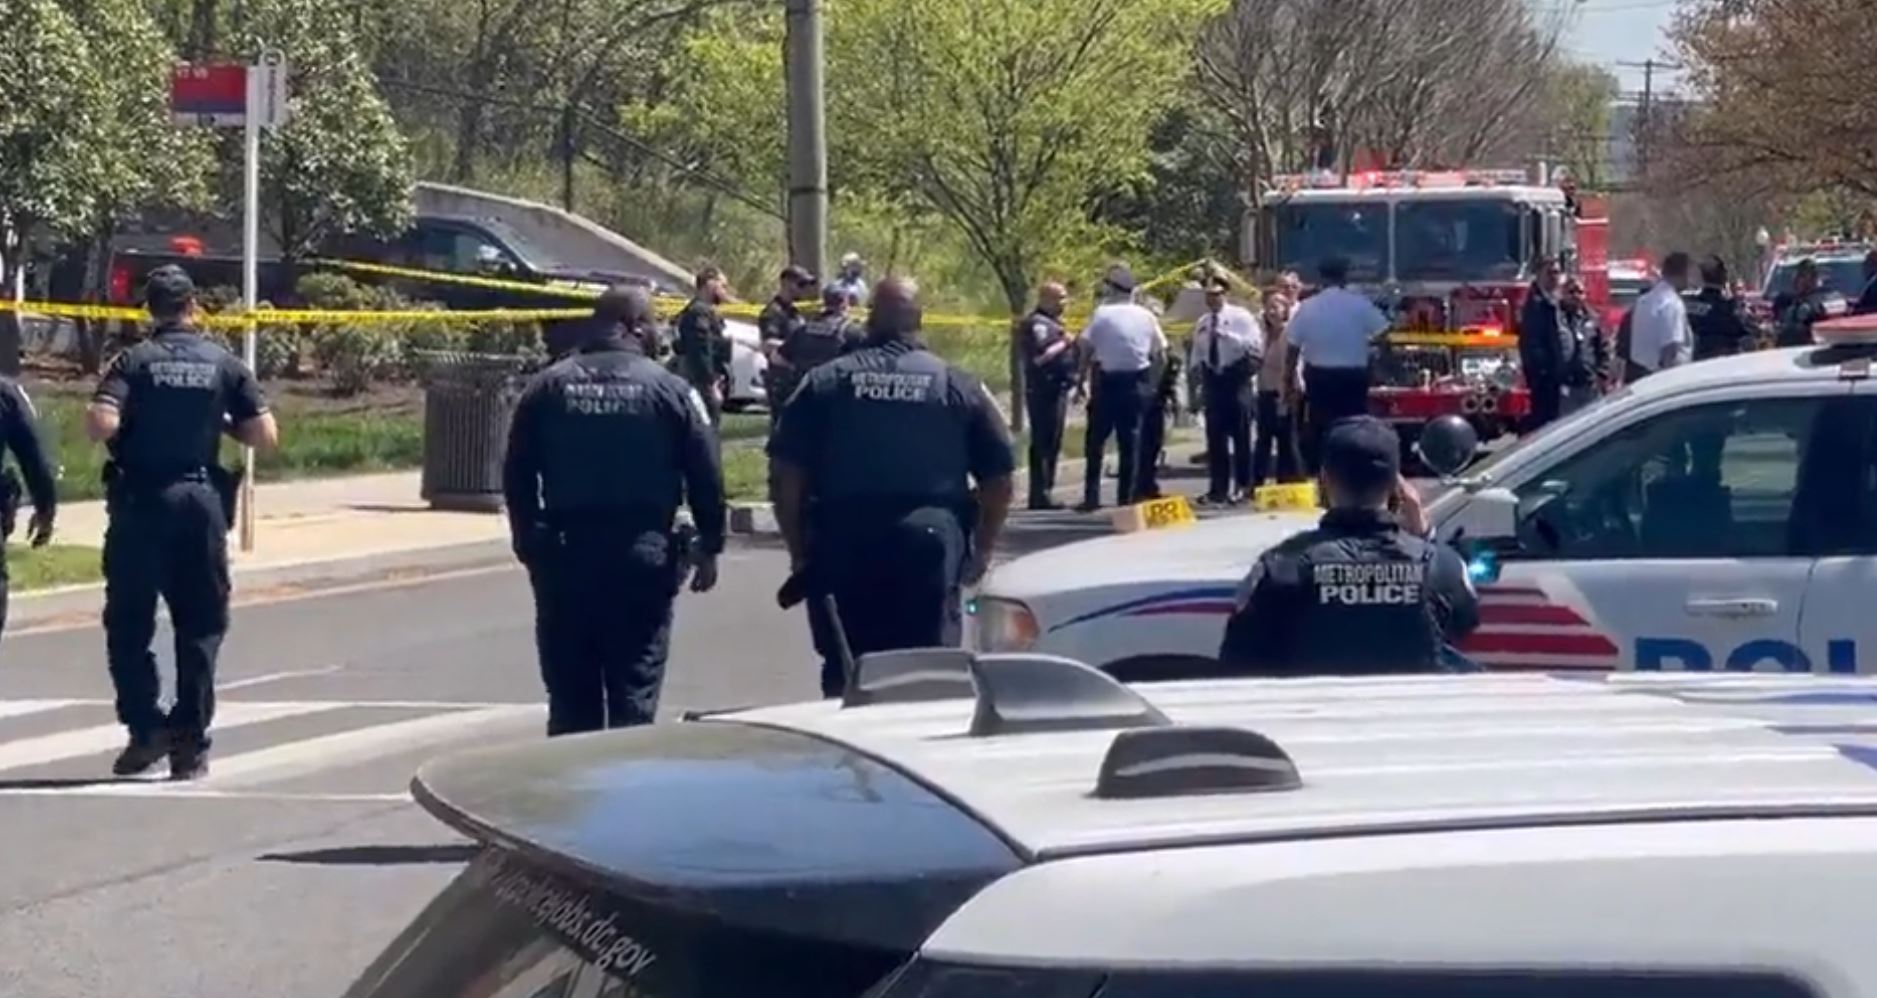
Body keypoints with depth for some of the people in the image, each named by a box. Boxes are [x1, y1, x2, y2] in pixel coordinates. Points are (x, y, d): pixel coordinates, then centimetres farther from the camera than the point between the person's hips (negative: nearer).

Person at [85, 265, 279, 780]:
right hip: (201, 503, 2)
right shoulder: (224, 364, 2)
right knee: (200, 626, 10)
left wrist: (127, 424, 4)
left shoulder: (134, 361, -4)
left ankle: (145, 728, 2)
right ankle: (190, 741, 8)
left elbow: (100, 425, -18)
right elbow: (265, 436, -1)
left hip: (140, 503, -2)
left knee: (128, 623, 9)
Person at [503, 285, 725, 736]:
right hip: (642, 552, -2)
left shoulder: (547, 387, 4)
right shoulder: (670, 390, -3)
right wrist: (708, 547, 6)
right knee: (635, 692, 3)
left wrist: (528, 541, 14)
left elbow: (517, 474, 5)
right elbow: (706, 476, -4)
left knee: (570, 694, 9)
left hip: (564, 553, 2)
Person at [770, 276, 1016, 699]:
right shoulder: (960, 387, 6)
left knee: (844, 679, 9)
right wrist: (980, 551, 14)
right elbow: (999, 478, 5)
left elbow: (787, 474, 1)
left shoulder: (824, 383, 6)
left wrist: (799, 550, 9)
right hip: (930, 552, 0)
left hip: (842, 549, 1)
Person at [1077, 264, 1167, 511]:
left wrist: (1082, 379, -5)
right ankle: (1126, 497, 7)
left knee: (1096, 440, 6)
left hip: (1107, 381, -3)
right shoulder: (1146, 316, 4)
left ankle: (1092, 496, 1)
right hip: (1138, 382, 3)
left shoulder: (1102, 313, -7)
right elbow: (1160, 351, 5)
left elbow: (1087, 349, -11)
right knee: (1131, 440, 9)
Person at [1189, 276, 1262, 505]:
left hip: (1235, 377, -4)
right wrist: (1197, 388, 8)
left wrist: (1226, 334, -24)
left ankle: (1242, 486, 9)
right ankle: (1218, 488, 9)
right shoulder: (1202, 323, 9)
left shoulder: (1240, 316, -5)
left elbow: (1254, 344, -17)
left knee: (1240, 434, 1)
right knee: (1215, 436, 5)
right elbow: (1197, 358, 12)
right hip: (1212, 379, 4)